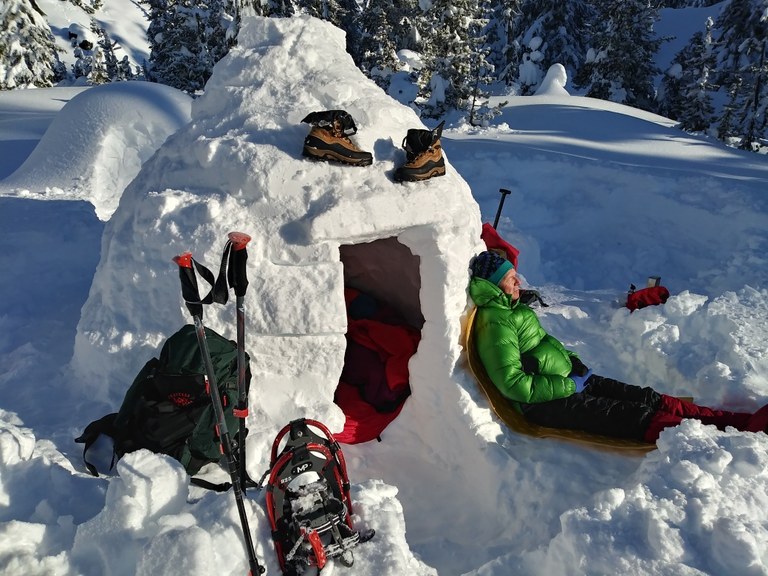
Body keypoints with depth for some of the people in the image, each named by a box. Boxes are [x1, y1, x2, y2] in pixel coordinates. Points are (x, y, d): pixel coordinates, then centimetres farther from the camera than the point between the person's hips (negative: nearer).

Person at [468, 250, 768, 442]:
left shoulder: (515, 309, 13)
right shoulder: (495, 323, -18)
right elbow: (513, 384, -23)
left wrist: (573, 360, 9)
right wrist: (568, 386, -17)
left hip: (571, 378, 9)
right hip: (547, 402, -9)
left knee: (650, 398, -1)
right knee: (639, 416, -15)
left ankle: (740, 421, 0)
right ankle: (741, 437, -15)